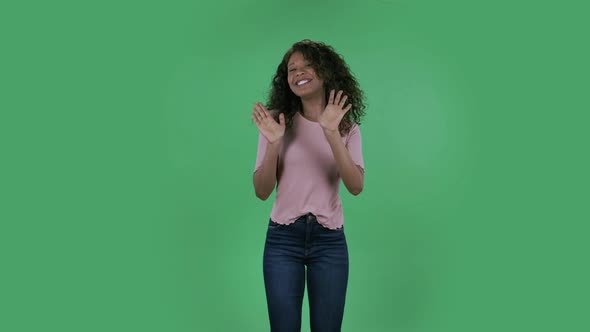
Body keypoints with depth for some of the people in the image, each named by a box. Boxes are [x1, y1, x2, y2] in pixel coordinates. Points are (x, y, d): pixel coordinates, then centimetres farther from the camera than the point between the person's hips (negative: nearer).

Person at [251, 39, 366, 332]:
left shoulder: (348, 126, 2)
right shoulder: (277, 121, -1)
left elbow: (356, 186, -14)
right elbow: (262, 192, -5)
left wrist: (332, 135, -25)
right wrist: (273, 144, -20)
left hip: (330, 241, 1)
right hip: (283, 238, 0)